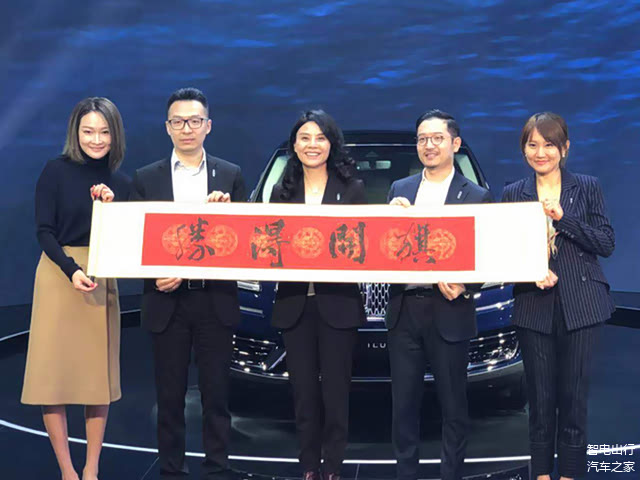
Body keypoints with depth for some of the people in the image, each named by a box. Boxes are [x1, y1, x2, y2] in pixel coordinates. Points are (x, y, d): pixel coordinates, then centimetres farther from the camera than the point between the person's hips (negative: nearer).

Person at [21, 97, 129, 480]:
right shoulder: (56, 171, -3)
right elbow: (45, 232, -6)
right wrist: (72, 271, -19)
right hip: (59, 277, -3)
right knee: (54, 372, -1)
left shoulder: (120, 182, 7)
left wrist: (112, 205, -12)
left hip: (103, 283, 3)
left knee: (100, 373, 7)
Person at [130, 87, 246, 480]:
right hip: (167, 301, 0)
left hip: (216, 300, 0)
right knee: (170, 395, 9)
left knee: (217, 393, 6)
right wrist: (155, 276, -13)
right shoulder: (147, 178, 5)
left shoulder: (231, 176, 6)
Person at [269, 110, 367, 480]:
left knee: (335, 390, 3)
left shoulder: (353, 189, 3)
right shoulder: (282, 193, 11)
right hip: (295, 305, 3)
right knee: (303, 391, 9)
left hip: (337, 305, -2)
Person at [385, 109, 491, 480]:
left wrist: (463, 286, -19)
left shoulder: (476, 196, 0)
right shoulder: (399, 190, 10)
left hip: (449, 313, -3)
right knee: (404, 403, 11)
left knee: (453, 405, 8)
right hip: (404, 310, 3)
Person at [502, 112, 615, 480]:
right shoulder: (513, 194, 7)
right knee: (540, 397, 7)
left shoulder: (587, 187, 4)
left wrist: (563, 218, -14)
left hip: (579, 305, -1)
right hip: (534, 307, 1)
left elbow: (607, 244, -2)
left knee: (574, 396, 2)